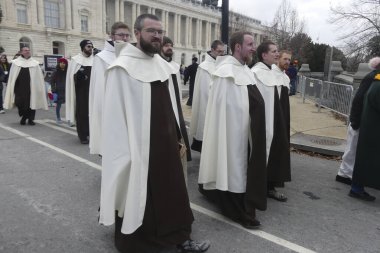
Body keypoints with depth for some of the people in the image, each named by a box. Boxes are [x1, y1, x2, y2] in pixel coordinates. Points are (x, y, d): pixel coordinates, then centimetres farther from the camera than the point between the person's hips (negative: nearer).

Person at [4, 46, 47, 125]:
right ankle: (24, 116, 23)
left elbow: (39, 77, 4)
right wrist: (12, 87, 3)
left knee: (31, 103, 2)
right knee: (20, 103, -1)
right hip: (19, 87, 1)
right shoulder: (16, 62, 8)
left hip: (31, 87, 0)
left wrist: (40, 87, -2)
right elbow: (12, 76, 9)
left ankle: (30, 119, 14)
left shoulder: (34, 63, 6)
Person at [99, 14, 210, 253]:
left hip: (167, 144, 7)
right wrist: (125, 154, -14)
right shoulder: (123, 68, -12)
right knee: (137, 198, 10)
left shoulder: (163, 66, 9)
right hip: (138, 147, -6)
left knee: (173, 193, 17)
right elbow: (116, 112, -13)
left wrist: (178, 138, 14)